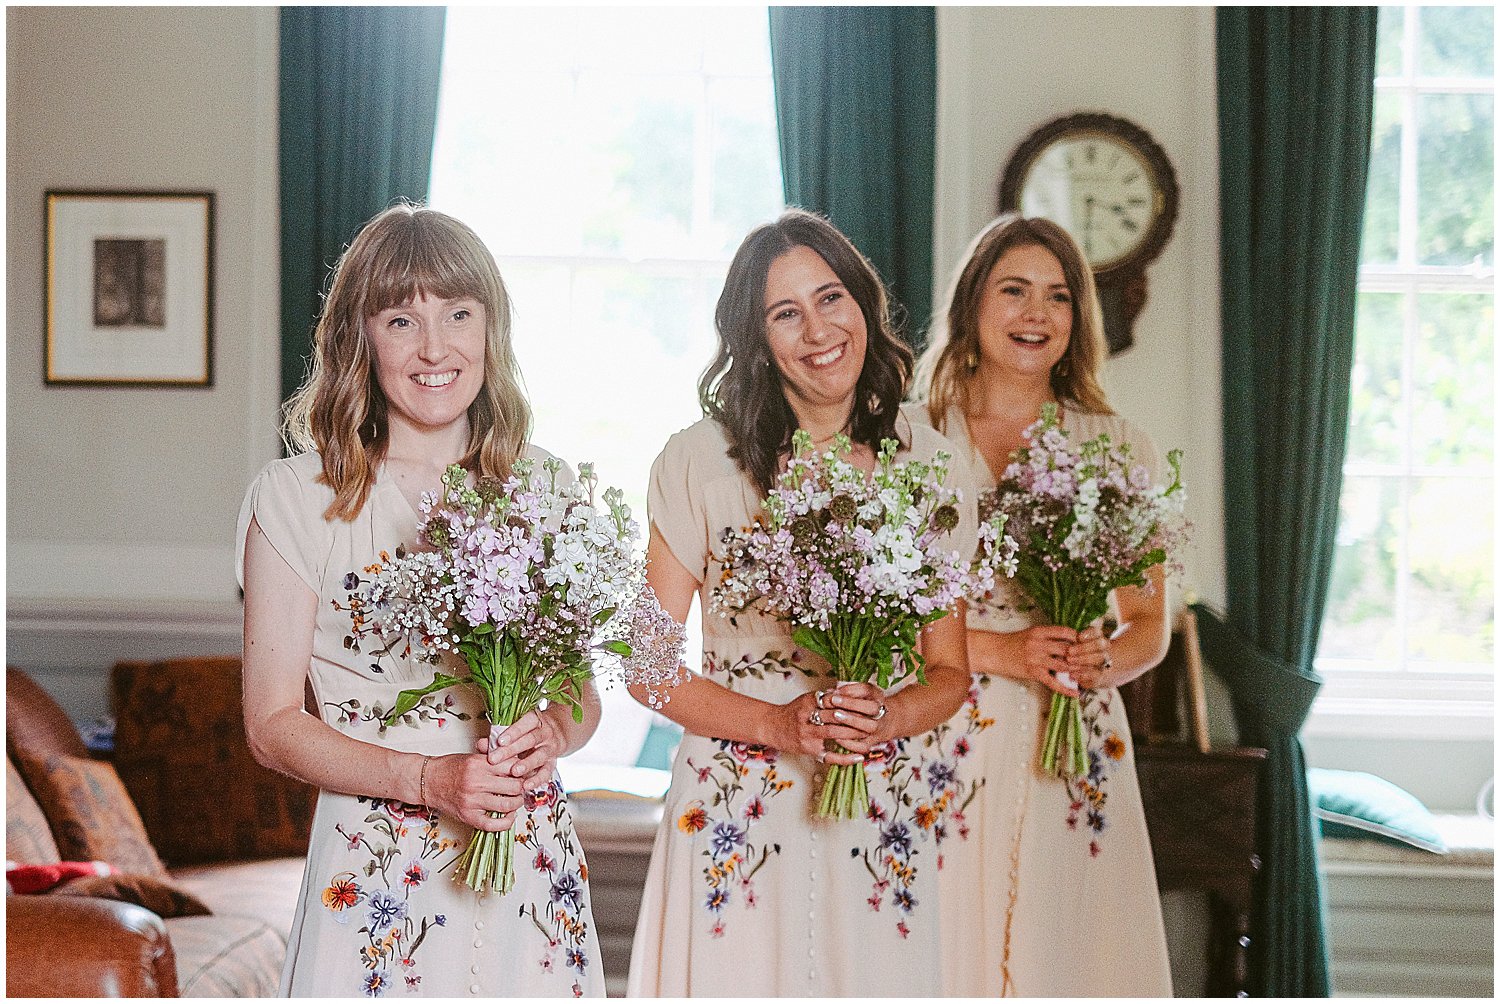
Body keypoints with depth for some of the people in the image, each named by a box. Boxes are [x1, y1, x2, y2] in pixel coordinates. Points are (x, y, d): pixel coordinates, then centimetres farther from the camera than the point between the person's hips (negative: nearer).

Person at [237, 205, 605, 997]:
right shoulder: (297, 498, -4)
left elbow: (584, 689, 12)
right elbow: (272, 723, -5)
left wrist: (552, 732, -10)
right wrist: (426, 779, -18)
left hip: (534, 869, 3)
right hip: (379, 875, -3)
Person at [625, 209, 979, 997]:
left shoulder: (928, 467, 5)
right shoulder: (701, 461, -3)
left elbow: (950, 672, 9)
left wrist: (889, 718, -12)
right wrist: (778, 724, -15)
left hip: (877, 818, 2)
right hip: (734, 812, -2)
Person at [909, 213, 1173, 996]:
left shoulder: (1119, 450, 9)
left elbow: (1149, 621, 12)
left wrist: (1108, 659, -10)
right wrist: (1000, 649, -14)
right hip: (947, 744, -2)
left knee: (1069, 953, 0)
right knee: (950, 953, -4)